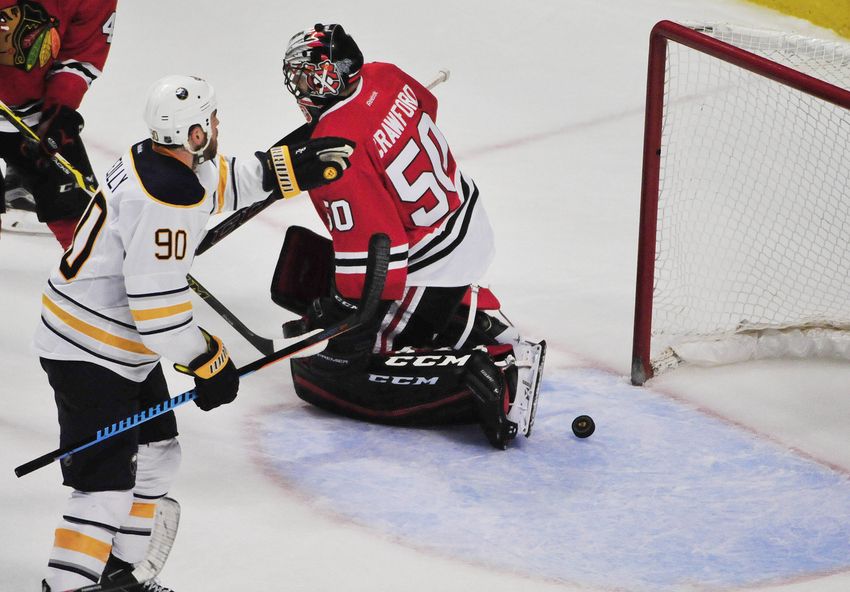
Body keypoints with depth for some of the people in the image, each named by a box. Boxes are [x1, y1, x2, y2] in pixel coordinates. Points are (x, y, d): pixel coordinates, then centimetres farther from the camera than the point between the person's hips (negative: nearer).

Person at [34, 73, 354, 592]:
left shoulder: (151, 160, 3)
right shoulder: (163, 199, -27)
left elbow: (219, 182, 23)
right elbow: (157, 301, -27)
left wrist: (290, 169, 17)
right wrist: (208, 362, -17)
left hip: (122, 347, 11)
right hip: (89, 355, -11)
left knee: (156, 457, 20)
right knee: (108, 485, -13)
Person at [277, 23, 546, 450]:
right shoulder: (383, 78, -3)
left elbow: (374, 257, -29)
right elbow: (426, 105, 23)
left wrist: (332, 315, -15)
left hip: (431, 267, -10)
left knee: (322, 374, -7)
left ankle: (487, 379, -18)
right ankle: (476, 316, 20)